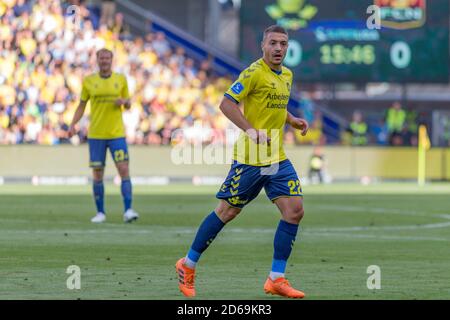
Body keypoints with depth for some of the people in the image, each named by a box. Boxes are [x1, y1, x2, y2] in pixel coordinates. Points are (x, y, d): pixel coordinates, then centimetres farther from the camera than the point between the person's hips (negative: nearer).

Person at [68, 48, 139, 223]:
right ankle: (100, 212, 12)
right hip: (96, 135, 0)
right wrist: (72, 125, -3)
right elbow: (82, 105, 10)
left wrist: (124, 101, -11)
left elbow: (128, 104, 12)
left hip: (116, 133, 0)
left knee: (124, 170, -12)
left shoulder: (121, 79, 5)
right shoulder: (88, 81, 4)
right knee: (97, 174, 2)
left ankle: (128, 210, -14)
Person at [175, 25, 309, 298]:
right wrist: (250, 129, -27)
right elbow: (227, 103, -17)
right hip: (250, 157, -7)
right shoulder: (255, 72, -12)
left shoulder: (287, 75, 13)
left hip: (277, 158, 7)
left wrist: (292, 120, 11)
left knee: (295, 210, -5)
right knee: (227, 211, 1)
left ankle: (276, 279, 1)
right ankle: (188, 265, 18)